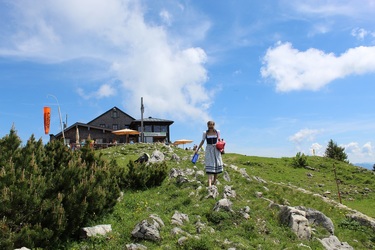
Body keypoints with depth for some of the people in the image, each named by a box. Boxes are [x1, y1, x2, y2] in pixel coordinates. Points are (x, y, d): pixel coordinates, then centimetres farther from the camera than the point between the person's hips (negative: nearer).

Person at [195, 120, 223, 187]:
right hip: (209, 149, -2)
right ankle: (209, 183, -14)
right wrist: (197, 149, 4)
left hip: (216, 149, 2)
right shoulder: (205, 133, 0)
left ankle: (214, 181, 22)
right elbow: (202, 141, 7)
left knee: (217, 164, 4)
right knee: (210, 165, -10)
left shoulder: (217, 132, 2)